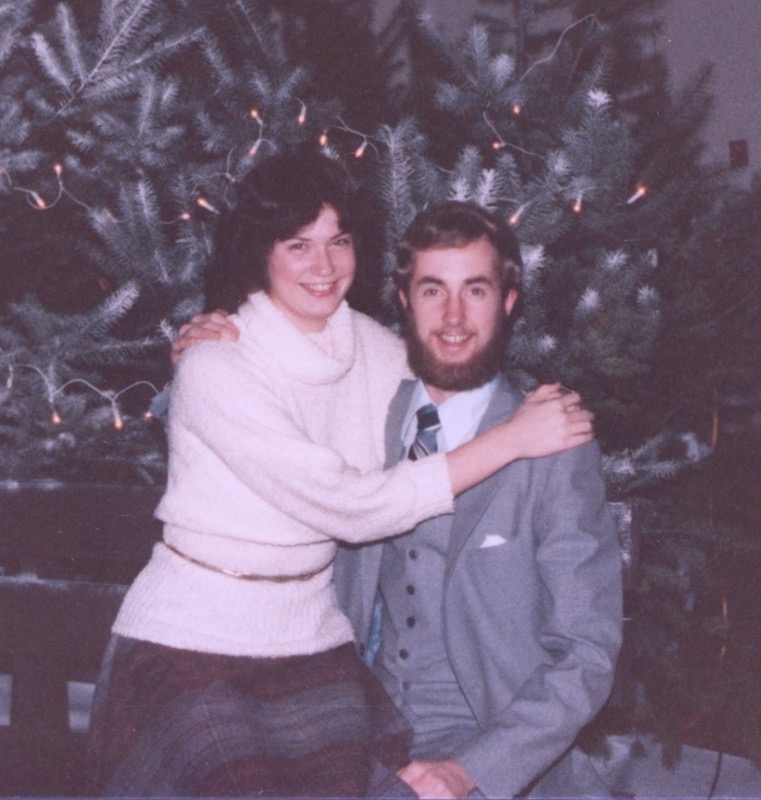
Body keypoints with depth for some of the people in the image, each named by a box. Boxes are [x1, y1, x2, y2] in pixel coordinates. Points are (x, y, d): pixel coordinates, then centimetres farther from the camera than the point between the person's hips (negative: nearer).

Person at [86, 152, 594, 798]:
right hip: (193, 642, -5)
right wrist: (511, 439, -19)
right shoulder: (216, 369, -18)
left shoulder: (375, 347, 1)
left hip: (310, 637, 5)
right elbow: (352, 507, -21)